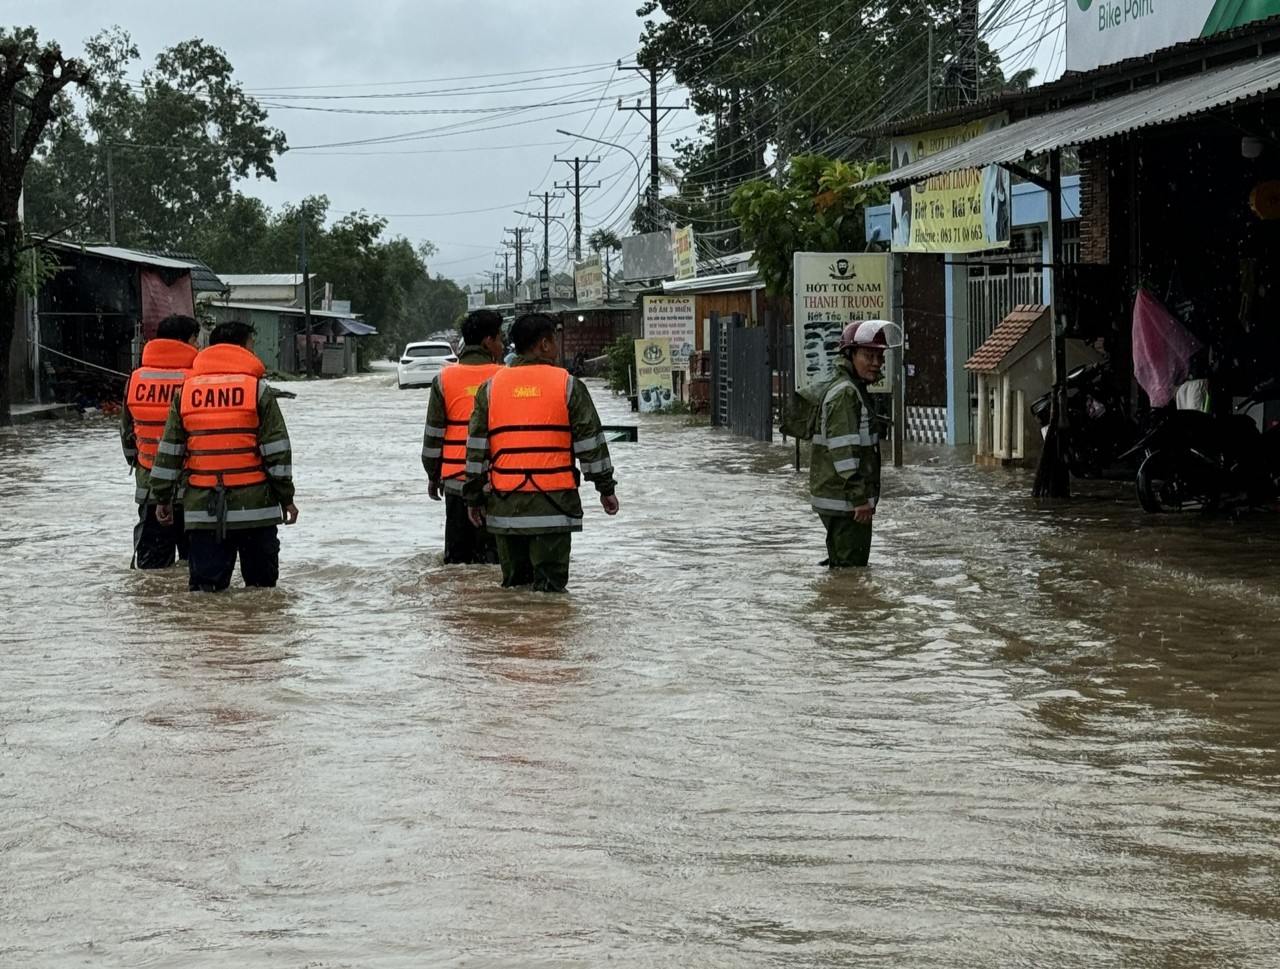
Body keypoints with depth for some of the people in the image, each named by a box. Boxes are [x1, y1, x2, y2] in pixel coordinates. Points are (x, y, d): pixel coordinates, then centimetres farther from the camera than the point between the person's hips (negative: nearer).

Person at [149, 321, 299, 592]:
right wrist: (286, 497, 4)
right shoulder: (257, 388, -3)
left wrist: (163, 498, 17)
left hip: (201, 509, 3)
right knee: (261, 581, 7)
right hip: (254, 507, -3)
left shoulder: (186, 391, 7)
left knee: (204, 583, 4)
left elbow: (169, 449, 9)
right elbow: (277, 448, -4)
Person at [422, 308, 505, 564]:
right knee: (490, 552, 2)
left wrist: (433, 475, 12)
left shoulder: (444, 379, 0)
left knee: (457, 552, 9)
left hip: (456, 478, 2)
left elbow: (434, 432, 3)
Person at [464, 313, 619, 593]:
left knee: (513, 582, 11)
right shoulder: (567, 385, -1)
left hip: (505, 505, 3)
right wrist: (606, 487, 11)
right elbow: (590, 441, 2)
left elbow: (476, 447, 8)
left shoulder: (491, 387, 7)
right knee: (550, 583, -1)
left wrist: (475, 497, 14)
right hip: (553, 504, -3)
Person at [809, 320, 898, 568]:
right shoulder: (845, 393, -17)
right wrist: (859, 497, -24)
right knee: (850, 567, -9)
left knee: (842, 562, 17)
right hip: (844, 501, -11)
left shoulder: (856, 389, 17)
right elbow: (843, 450, -23)